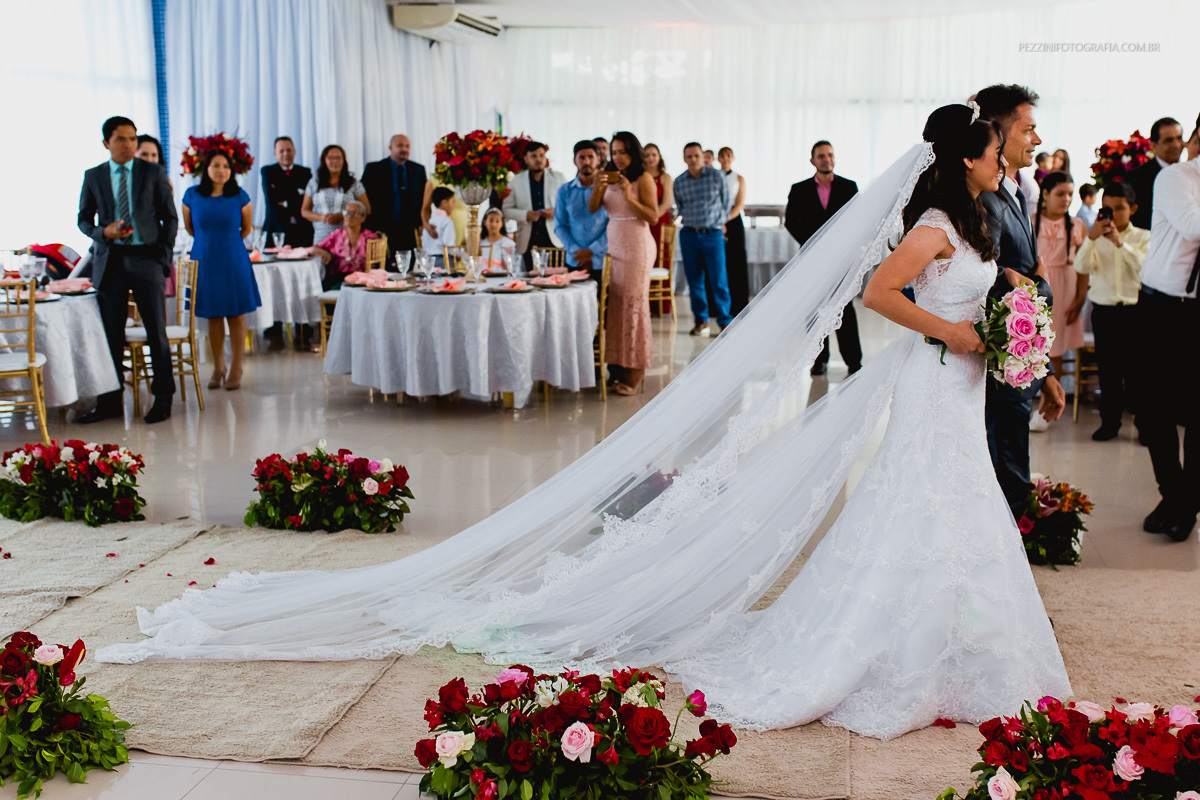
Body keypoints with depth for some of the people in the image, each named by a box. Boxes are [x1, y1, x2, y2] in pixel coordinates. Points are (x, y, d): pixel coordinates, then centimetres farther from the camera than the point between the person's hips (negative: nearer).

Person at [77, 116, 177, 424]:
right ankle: (110, 402, 12)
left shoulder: (154, 173, 5)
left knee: (156, 331, -1)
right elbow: (84, 219, 13)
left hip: (146, 259, -1)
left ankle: (163, 398, 9)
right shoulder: (93, 176, 9)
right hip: (110, 260, 2)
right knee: (110, 334, 5)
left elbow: (170, 217, 8)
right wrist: (103, 232, -8)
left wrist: (165, 253, -2)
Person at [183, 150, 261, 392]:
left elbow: (247, 228, 10)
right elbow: (189, 227, 13)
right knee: (212, 316, 7)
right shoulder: (192, 195, -2)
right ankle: (218, 367, 20)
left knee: (237, 314, 1)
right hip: (204, 261, 1)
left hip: (233, 261, -1)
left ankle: (236, 368, 12)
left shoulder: (239, 196, -4)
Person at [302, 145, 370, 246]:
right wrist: (322, 217, -6)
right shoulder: (314, 183, 12)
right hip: (321, 237, 1)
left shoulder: (354, 183, 7)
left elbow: (366, 210, 4)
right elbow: (304, 211, 15)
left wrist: (342, 216, -9)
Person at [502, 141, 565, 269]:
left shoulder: (558, 179, 11)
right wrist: (526, 215, -11)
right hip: (529, 242, 0)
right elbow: (506, 209, 7)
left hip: (554, 239, 0)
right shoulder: (516, 182, 9)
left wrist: (557, 212, -8)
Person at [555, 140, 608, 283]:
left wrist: (591, 251, -12)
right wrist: (576, 251, -6)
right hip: (574, 262, 2)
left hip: (601, 262, -2)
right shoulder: (564, 191, 9)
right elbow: (560, 227, 8)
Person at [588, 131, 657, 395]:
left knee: (633, 303, -5)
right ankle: (621, 366, 7)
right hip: (614, 245, 6)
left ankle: (635, 373, -1)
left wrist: (629, 196, -20)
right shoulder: (611, 178, 12)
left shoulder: (643, 179, -4)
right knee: (615, 303, 2)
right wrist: (597, 189, -12)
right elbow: (592, 209, 5)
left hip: (637, 245, -6)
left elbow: (653, 216, -12)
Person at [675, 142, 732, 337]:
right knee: (694, 280, 4)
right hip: (689, 234, 2)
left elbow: (725, 203, 9)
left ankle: (725, 321, 3)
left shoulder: (717, 177, -2)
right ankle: (701, 319, 14)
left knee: (718, 280, -6)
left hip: (713, 234, -2)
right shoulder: (678, 182, 4)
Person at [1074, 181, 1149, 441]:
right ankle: (1110, 421, 16)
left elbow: (1145, 267, -15)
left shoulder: (1143, 238, 3)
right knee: (1108, 369, 6)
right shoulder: (1096, 238, 6)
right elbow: (1081, 267, -9)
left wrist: (1120, 242, -22)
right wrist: (1091, 238, -23)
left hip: (1135, 311, -1)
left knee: (1136, 367, 2)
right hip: (1103, 310, 1)